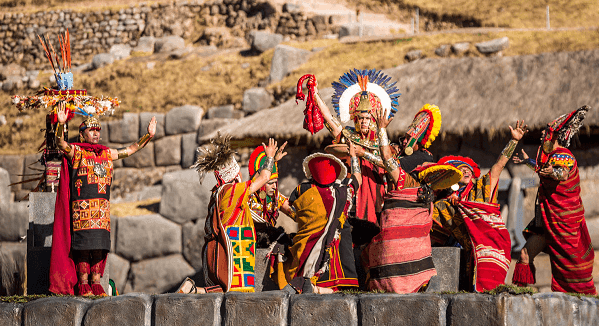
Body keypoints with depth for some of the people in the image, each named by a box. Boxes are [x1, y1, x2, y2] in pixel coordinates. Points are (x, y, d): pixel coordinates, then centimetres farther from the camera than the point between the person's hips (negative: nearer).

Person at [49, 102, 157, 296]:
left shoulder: (107, 154, 18)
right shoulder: (76, 152, 2)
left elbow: (131, 150, 24)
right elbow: (60, 143, -16)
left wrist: (149, 135, 17)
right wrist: (61, 124, -33)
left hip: (102, 207, 5)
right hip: (82, 205, -5)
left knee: (100, 246, 2)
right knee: (84, 245, -8)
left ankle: (96, 284, 6)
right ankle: (83, 285, -6)